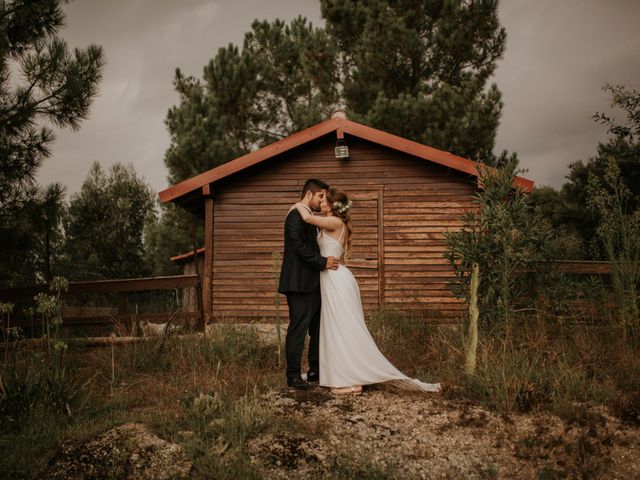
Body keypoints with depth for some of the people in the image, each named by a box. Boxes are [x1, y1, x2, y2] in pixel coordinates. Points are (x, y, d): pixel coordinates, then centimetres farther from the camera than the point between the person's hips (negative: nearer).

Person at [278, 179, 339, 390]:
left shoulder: (309, 217, 18)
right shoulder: (296, 215, -13)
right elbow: (299, 247, -21)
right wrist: (323, 262, -19)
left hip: (312, 283, 10)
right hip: (299, 283, -10)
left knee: (318, 327, 13)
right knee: (298, 328, -5)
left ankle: (315, 370, 22)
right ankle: (293, 375, 3)